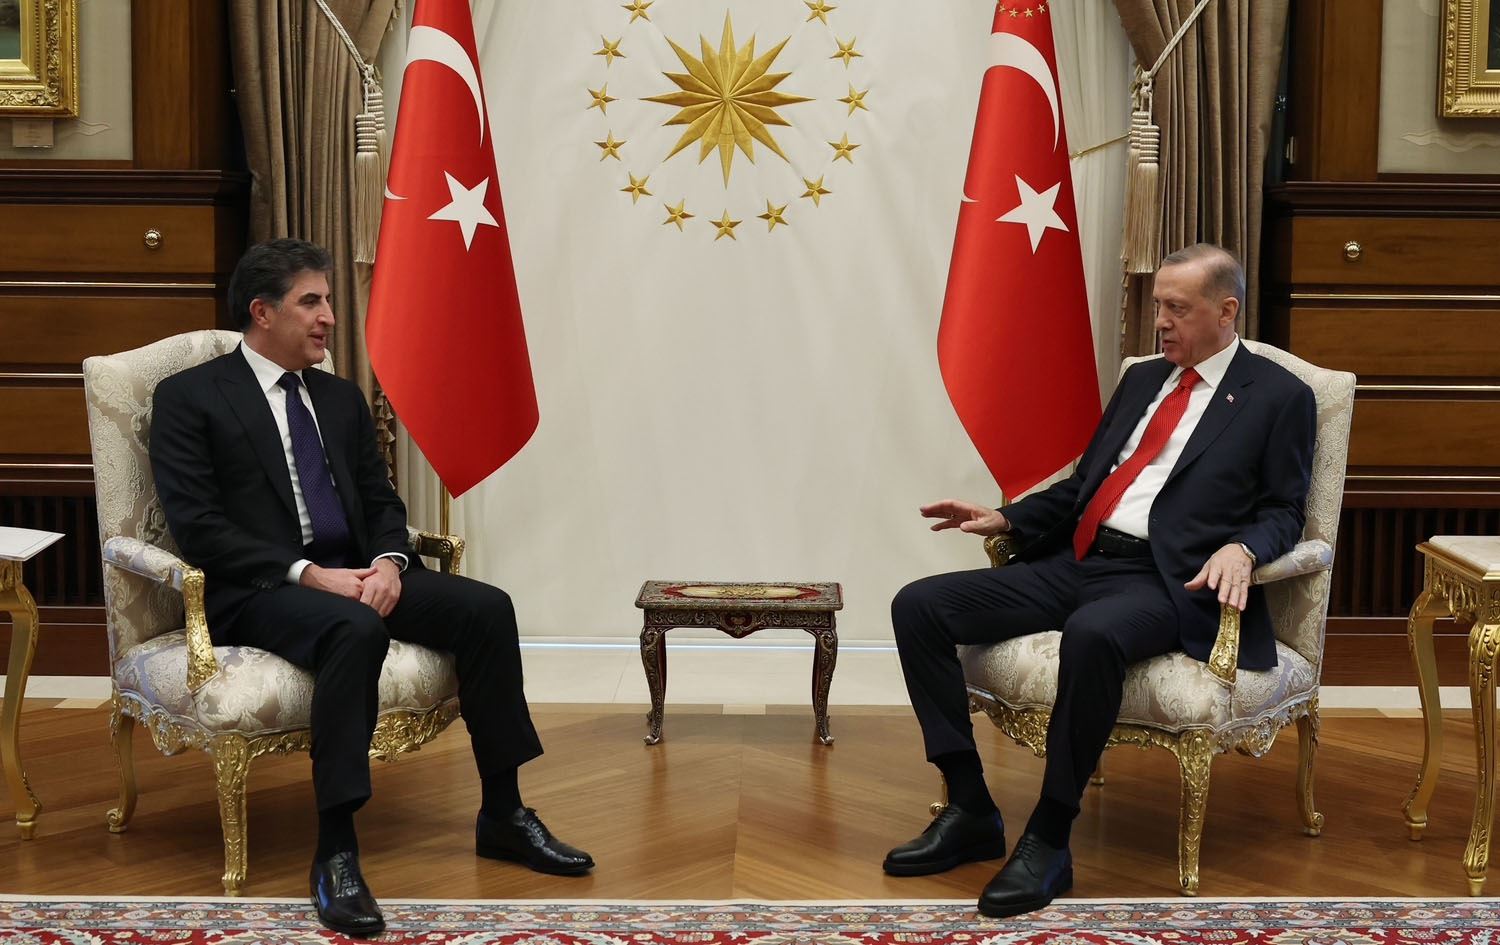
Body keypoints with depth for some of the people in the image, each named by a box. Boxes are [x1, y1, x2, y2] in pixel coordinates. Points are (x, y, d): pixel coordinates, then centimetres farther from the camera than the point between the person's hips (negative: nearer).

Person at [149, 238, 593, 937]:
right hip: (257, 592, -6)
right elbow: (196, 526, -10)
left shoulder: (342, 399, 19)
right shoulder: (190, 398, 0)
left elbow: (381, 500, 16)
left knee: (486, 608, -16)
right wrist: (307, 574, -20)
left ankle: (503, 814, -5)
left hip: (352, 574, 6)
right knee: (355, 631, -38)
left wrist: (388, 562, -8)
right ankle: (335, 854, -32)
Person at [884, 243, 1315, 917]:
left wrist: (1241, 548, -19)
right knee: (918, 606, -11)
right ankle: (970, 813, -6)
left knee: (1092, 633, -42)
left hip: (1163, 583, -7)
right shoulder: (1142, 380, 23)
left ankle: (1049, 841, -26)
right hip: (1072, 563, 7)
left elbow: (1283, 512, 3)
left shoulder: (1280, 398, 6)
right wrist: (1005, 518, 11)